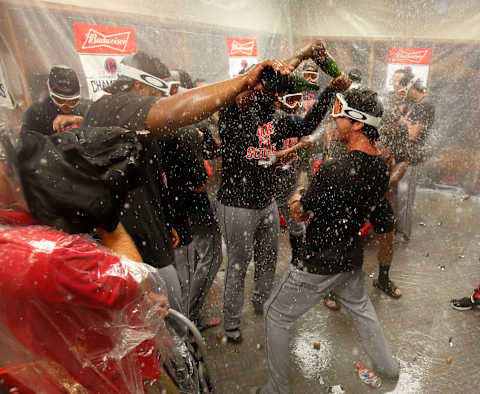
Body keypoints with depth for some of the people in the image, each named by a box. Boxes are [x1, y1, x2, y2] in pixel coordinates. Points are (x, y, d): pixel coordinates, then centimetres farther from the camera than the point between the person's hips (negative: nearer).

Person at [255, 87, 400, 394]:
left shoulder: (332, 172, -30)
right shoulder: (382, 167, -5)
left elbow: (299, 214, -16)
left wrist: (298, 202, 7)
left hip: (319, 265, -7)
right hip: (352, 259, 8)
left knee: (276, 315, 13)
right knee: (360, 306, 34)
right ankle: (387, 365, 56)